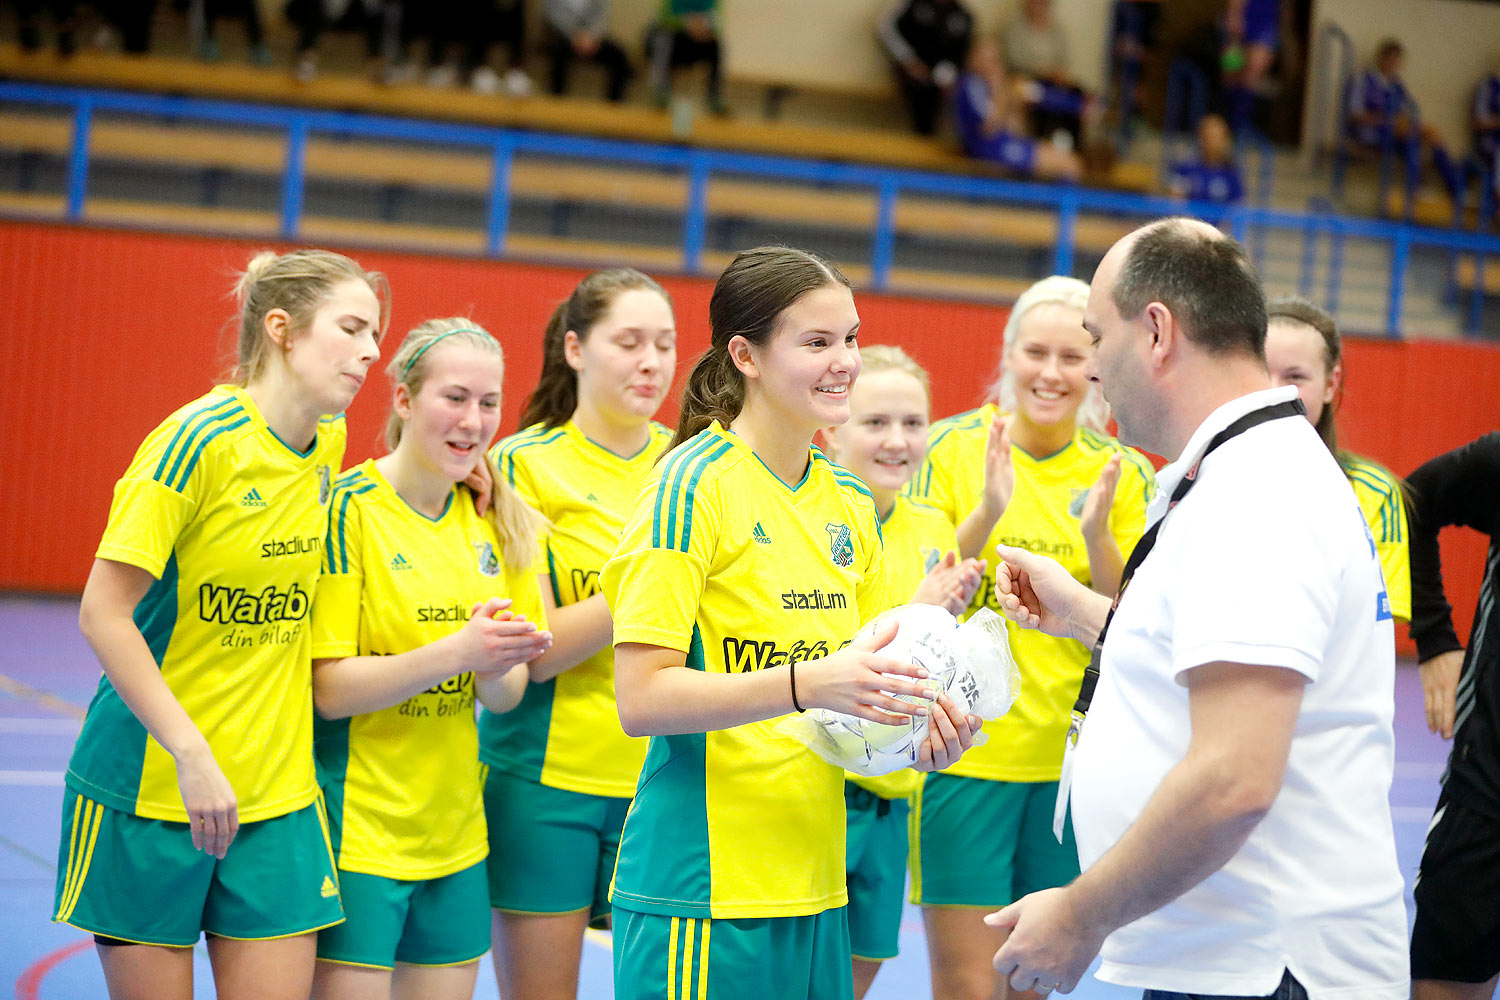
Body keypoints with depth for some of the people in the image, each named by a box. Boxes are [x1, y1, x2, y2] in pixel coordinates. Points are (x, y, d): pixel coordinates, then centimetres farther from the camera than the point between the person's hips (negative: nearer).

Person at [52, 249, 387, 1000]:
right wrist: (192, 754, -21)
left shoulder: (330, 443, 5)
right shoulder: (200, 439, -15)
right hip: (149, 788, -5)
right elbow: (102, 615, -17)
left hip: (278, 791, 5)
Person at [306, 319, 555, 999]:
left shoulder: (495, 520, 8)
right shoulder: (349, 509, -10)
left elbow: (507, 695, 8)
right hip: (356, 833, -6)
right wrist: (457, 650, -26)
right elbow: (330, 688, -14)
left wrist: (497, 668, -15)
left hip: (455, 836, 6)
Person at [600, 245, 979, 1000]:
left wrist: (918, 724, -2)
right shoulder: (694, 486, -10)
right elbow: (641, 698, -16)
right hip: (704, 891, -7)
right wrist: (809, 683, -27)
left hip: (814, 883, 7)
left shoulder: (850, 504, 12)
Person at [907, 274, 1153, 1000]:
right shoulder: (952, 449, -3)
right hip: (966, 748, -3)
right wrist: (986, 513, -21)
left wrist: (1096, 536, -16)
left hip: (1072, 757, 3)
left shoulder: (1122, 474, 4)